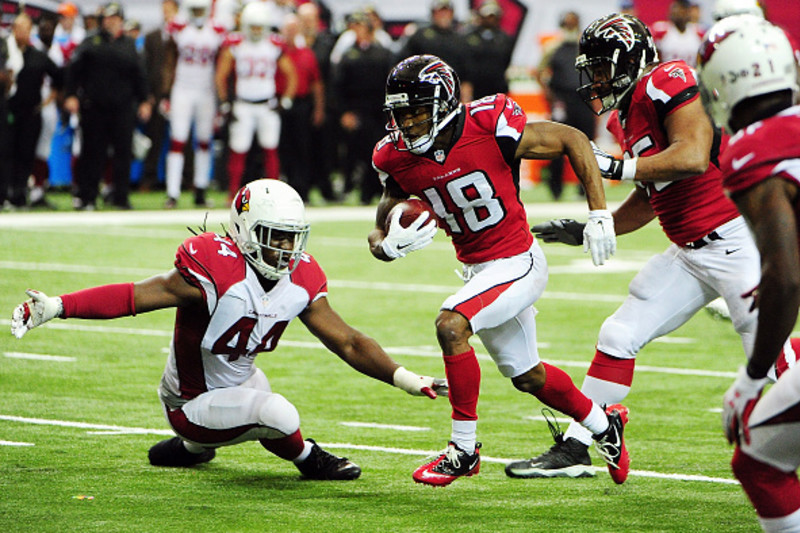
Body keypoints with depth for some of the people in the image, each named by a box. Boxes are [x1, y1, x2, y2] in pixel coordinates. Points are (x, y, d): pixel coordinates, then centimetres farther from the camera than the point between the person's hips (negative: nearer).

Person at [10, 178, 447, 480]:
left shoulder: (300, 283, -9)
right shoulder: (215, 271, -30)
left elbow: (349, 344, -1)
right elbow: (133, 297, -31)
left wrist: (407, 380, -9)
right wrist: (53, 307, -41)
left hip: (240, 379, 8)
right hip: (193, 402, -8)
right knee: (278, 414, -28)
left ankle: (190, 448, 44)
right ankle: (308, 459, 5)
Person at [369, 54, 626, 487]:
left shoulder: (488, 127, -24)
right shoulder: (397, 158, -9)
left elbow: (573, 141, -13)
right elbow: (380, 234, 1)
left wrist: (599, 215, -18)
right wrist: (390, 244, -25)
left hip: (517, 262, -7)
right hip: (475, 269, 7)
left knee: (450, 325, -27)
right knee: (527, 377, 20)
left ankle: (464, 449, -13)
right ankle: (604, 425, 46)